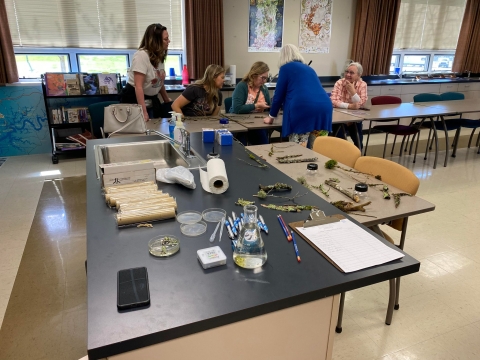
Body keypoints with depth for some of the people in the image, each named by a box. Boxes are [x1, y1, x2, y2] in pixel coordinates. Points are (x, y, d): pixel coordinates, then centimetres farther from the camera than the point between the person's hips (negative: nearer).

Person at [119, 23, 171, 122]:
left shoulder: (159, 56, 4)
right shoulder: (141, 55, -19)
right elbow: (138, 86, -26)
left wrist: (167, 101, 22)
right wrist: (143, 112, -32)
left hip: (151, 101, 7)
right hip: (134, 100, -7)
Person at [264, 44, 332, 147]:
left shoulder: (286, 68, 12)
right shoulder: (309, 68, 31)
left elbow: (279, 94, 10)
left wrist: (271, 116, 23)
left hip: (302, 109, -6)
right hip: (324, 107, 6)